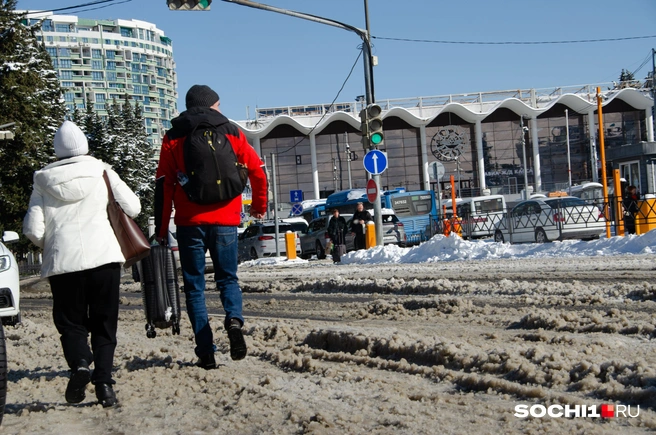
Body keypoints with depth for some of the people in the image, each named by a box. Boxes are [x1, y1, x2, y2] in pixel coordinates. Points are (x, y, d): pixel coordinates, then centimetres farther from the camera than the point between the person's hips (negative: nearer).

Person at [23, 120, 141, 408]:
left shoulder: (43, 181, 8)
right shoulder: (102, 172, 6)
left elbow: (33, 229, 1)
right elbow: (132, 208, 8)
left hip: (63, 262, 0)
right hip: (103, 255, 0)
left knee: (70, 322, 10)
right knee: (103, 324, 8)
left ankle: (79, 363, -17)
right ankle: (104, 381, -4)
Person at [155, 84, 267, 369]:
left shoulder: (173, 138, 6)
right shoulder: (231, 133, 9)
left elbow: (164, 185, 0)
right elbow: (257, 170, 9)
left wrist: (161, 230, 2)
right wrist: (259, 205, 26)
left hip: (189, 221, -1)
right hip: (225, 220, 1)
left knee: (194, 286, 6)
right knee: (228, 278, 14)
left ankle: (206, 352, -2)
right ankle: (234, 319, -17)